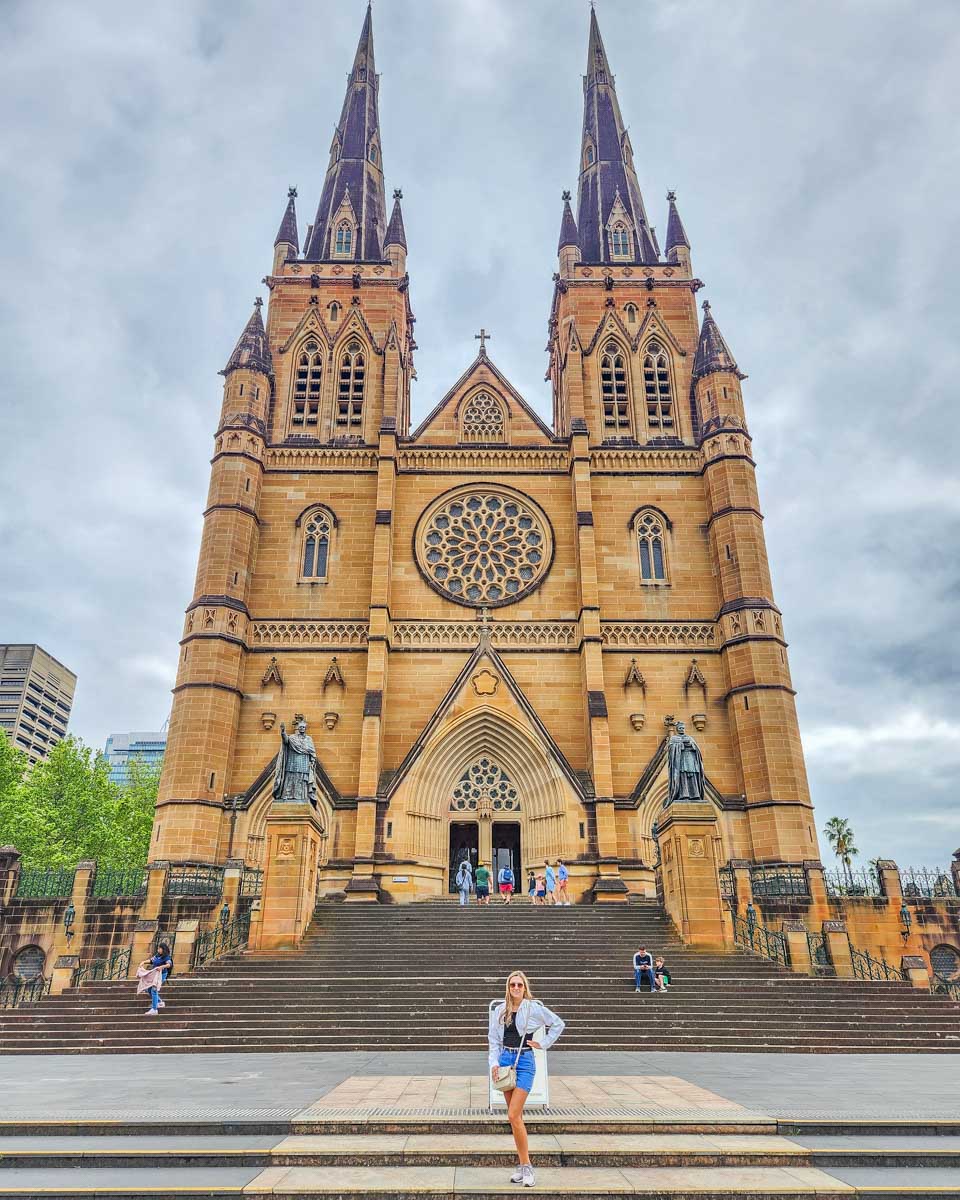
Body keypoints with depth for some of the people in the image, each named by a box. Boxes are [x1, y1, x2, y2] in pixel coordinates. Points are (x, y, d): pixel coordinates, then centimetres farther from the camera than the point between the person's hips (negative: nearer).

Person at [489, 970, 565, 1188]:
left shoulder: (534, 1008, -6)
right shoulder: (500, 1011, 6)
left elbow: (558, 1024, 4)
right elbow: (493, 1040, 10)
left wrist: (543, 1044, 1)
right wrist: (494, 1063, -2)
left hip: (524, 1061, -5)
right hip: (505, 1059, 5)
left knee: (513, 1116, -12)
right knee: (515, 1117, 10)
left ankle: (527, 1167, 0)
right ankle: (522, 1165, 20)